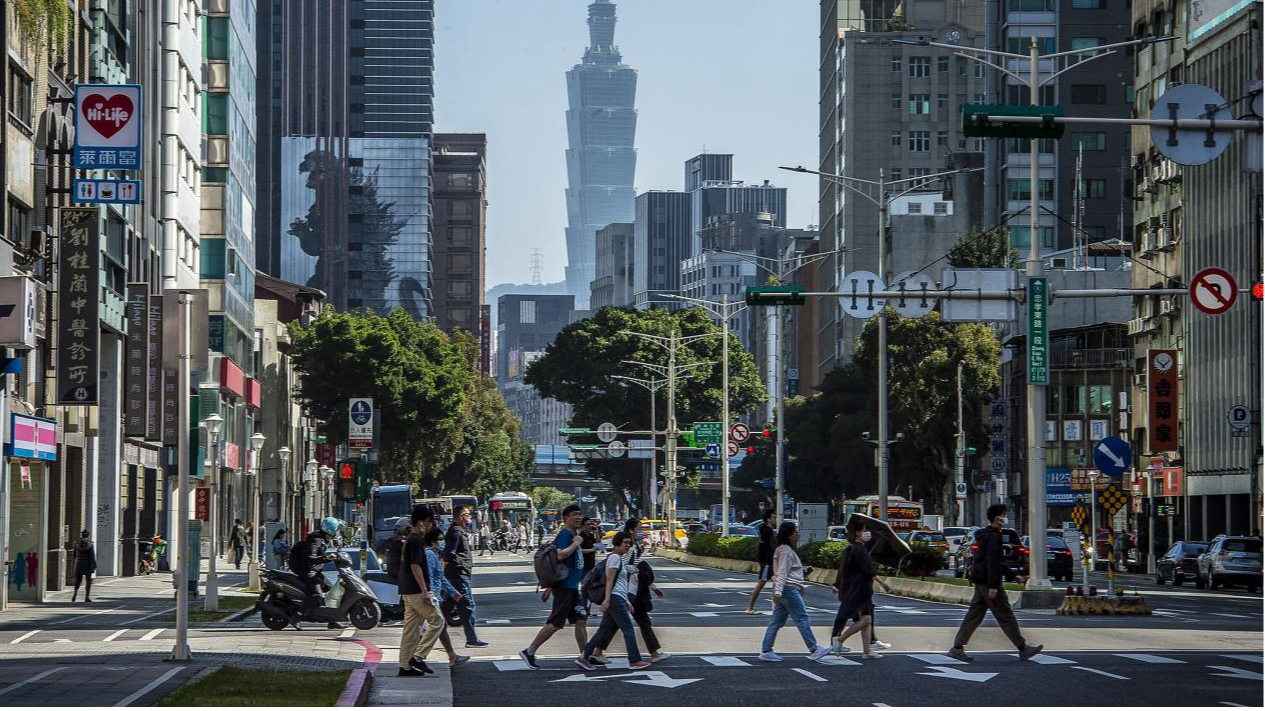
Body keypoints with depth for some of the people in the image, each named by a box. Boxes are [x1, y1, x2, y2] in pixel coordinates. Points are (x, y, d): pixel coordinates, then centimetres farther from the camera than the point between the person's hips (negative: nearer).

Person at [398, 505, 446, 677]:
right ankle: (418, 656, -9)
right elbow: (415, 566, -20)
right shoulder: (416, 541, -14)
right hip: (417, 590, -10)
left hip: (408, 591, 10)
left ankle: (405, 665, 9)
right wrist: (425, 590, -21)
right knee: (436, 621, -4)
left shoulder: (410, 540, 17)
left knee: (411, 628, 10)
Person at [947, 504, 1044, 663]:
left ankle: (957, 648, 4)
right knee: (1005, 616, -3)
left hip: (980, 583, 10)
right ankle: (1023, 650, 3)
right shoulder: (993, 537, -14)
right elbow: (992, 562, -22)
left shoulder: (986, 535, 18)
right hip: (988, 582, -10)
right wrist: (993, 586, -25)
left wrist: (1013, 575, 28)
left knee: (974, 615, 8)